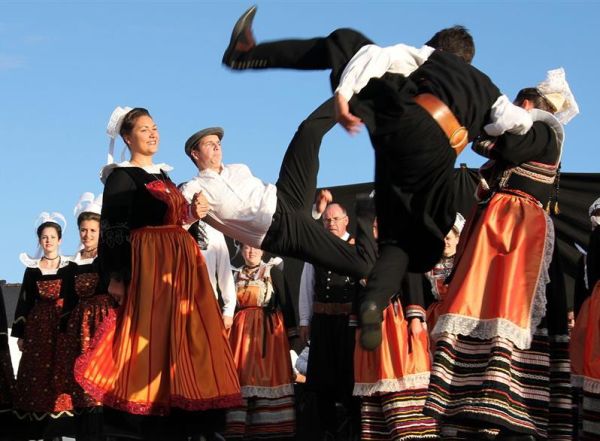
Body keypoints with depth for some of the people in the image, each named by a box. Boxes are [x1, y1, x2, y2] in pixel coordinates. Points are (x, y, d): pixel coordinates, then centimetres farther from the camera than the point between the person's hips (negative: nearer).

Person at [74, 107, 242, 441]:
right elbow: (113, 229, -11)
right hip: (147, 263, -8)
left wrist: (191, 215, 9)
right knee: (151, 335, -10)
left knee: (182, 336, 4)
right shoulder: (122, 176, -3)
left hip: (180, 263, 8)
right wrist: (116, 276, -17)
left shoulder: (164, 176, 21)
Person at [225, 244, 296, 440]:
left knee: (268, 373, -4)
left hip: (268, 329, -3)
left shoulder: (273, 272, 1)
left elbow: (285, 302, -2)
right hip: (242, 329, 3)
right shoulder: (236, 275, 10)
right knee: (243, 374, 0)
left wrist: (291, 332, -6)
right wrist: (227, 328, 8)